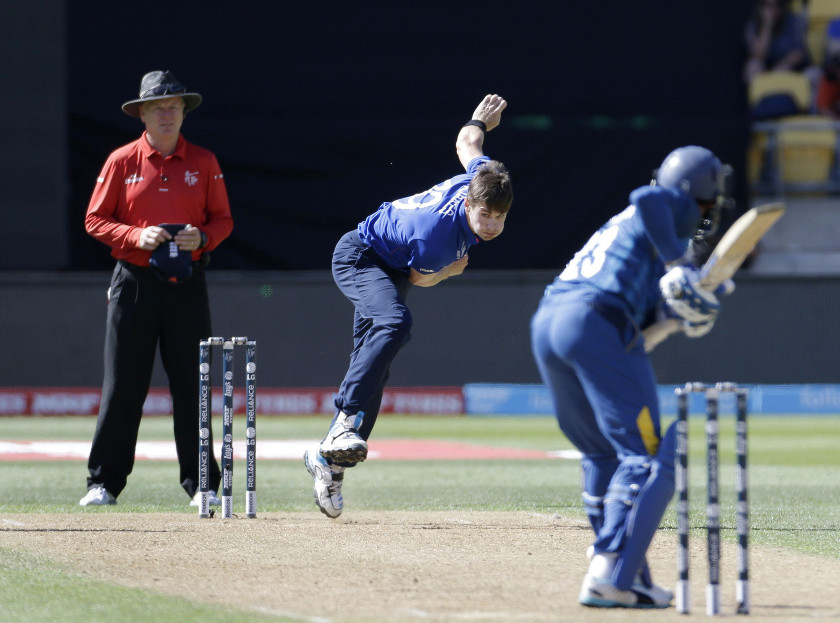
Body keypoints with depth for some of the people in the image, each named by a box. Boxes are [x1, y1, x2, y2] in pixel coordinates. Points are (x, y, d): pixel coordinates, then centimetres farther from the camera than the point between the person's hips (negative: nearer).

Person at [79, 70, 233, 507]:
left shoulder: (204, 163, 8)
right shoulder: (122, 161, 3)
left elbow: (223, 219, 11)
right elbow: (95, 220, 3)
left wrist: (202, 237, -10)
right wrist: (136, 236, -13)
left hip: (187, 284, 1)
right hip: (134, 282, -1)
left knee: (191, 384, 1)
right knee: (122, 384, -3)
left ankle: (201, 482, 8)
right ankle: (105, 482, 2)